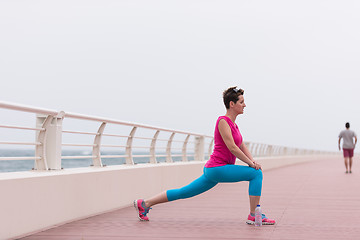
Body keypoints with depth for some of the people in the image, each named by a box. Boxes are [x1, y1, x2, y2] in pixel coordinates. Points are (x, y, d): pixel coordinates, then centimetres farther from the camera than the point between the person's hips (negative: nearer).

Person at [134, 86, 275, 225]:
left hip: (213, 170, 9)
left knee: (184, 192, 12)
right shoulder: (223, 121, -12)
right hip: (217, 168, -9)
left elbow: (242, 147, 17)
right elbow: (232, 147, -18)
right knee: (256, 174, -13)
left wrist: (253, 161, 1)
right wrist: (250, 163, -15)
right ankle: (253, 216, -11)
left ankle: (144, 203, 16)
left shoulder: (233, 124, 17)